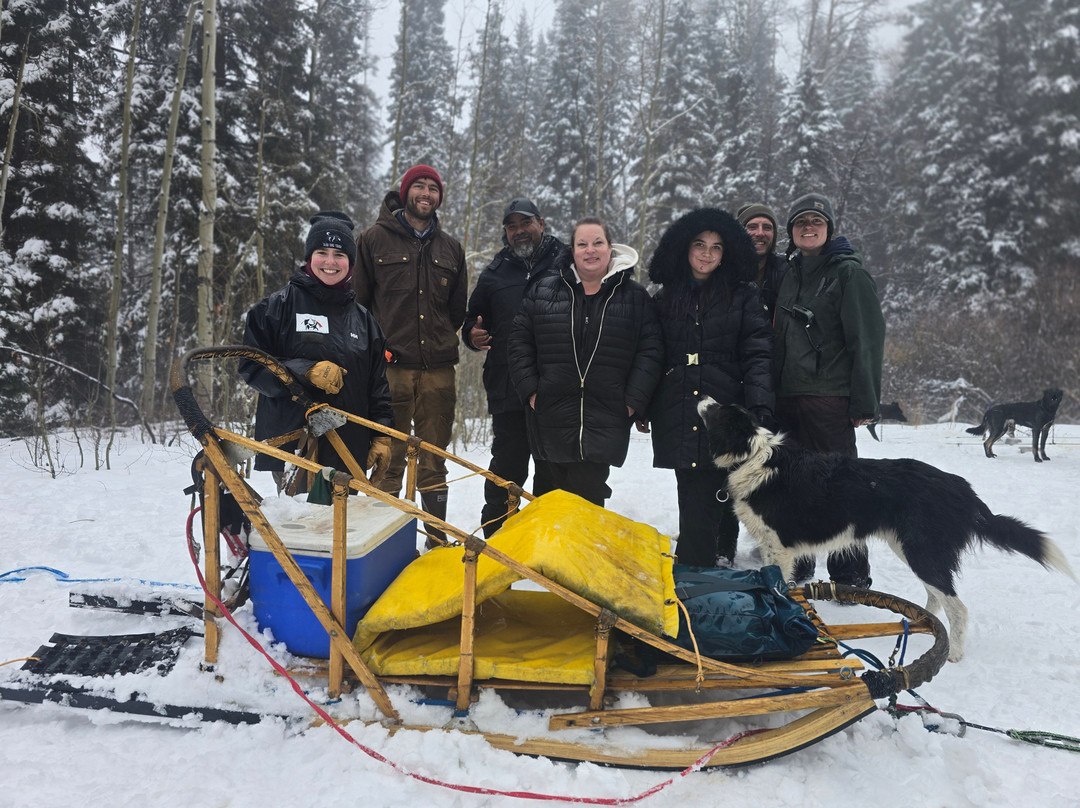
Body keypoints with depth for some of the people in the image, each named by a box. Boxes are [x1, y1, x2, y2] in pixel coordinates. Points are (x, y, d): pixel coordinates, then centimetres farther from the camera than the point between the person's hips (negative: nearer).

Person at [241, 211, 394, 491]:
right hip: (291, 447, -3)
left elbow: (378, 386, 17)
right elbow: (251, 366, -2)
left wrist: (382, 436, 9)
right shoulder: (279, 306, 5)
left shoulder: (363, 318, 17)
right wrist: (306, 371, -16)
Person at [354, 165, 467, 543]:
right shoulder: (375, 239, 5)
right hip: (391, 366, -3)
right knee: (389, 458, -1)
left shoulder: (451, 248, 16)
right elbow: (357, 300, 3)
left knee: (433, 458, 9)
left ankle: (438, 538, 18)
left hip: (438, 369, 3)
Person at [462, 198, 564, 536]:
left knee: (552, 470, 9)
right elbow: (472, 321, 22)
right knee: (507, 468, 5)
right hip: (508, 390, 1)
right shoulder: (494, 275, 14)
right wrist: (472, 334, -2)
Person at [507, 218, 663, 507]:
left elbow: (650, 350, 2)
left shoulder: (635, 296, 5)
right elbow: (520, 340, 8)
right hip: (551, 421, 2)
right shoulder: (543, 290, 8)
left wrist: (634, 401, -6)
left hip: (604, 424, -2)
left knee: (588, 495, -5)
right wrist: (530, 390, -1)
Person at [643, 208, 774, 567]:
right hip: (677, 413, 3)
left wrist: (760, 404, -13)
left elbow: (757, 354, -1)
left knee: (704, 500, -8)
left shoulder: (743, 295, 7)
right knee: (692, 495, 2)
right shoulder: (667, 297, 16)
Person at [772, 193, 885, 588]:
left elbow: (867, 340, -9)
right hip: (788, 396, 7)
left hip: (829, 397, -7)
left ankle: (850, 576, 7)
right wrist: (770, 394, 14)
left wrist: (864, 402, -14)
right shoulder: (789, 274, 18)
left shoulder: (848, 272, -3)